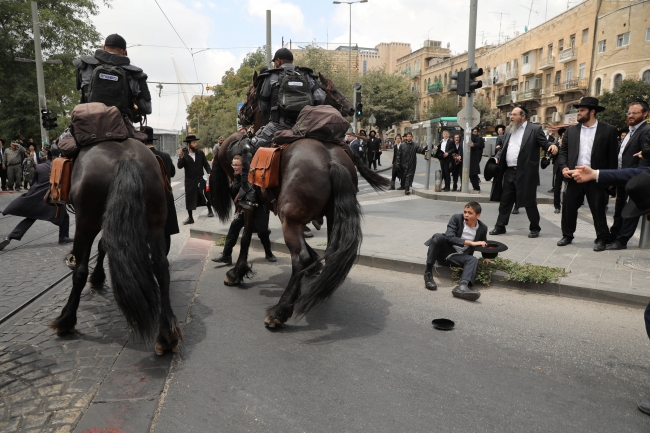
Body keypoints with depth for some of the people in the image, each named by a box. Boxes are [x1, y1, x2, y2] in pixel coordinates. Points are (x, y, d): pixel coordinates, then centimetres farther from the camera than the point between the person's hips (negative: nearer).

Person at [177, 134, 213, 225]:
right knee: (189, 199, 7)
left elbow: (206, 164, 4)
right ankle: (190, 218, 19)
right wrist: (181, 157, -30)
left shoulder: (200, 153, 0)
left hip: (200, 179, 1)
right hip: (190, 181, -1)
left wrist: (209, 173, -13)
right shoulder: (184, 154, -6)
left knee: (206, 196, 4)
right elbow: (179, 166, -14)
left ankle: (210, 210, 31)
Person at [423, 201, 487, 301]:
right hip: (444, 251, -2)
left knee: (474, 260, -28)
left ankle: (463, 286, -54)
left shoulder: (483, 228, 2)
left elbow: (483, 246, 22)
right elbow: (450, 237, -22)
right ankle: (428, 274, -28)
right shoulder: (456, 218, -7)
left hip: (459, 257, 2)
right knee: (438, 236, -32)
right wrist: (470, 243, -28)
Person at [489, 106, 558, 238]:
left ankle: (535, 228, 17)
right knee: (505, 200, 10)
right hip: (509, 172, 6)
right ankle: (500, 226, 20)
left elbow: (545, 144, -5)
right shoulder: (510, 131, 16)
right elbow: (503, 149, 18)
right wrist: (497, 157, 0)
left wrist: (552, 146, -26)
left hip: (525, 173, -6)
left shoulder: (535, 129, -2)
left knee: (529, 202, 3)